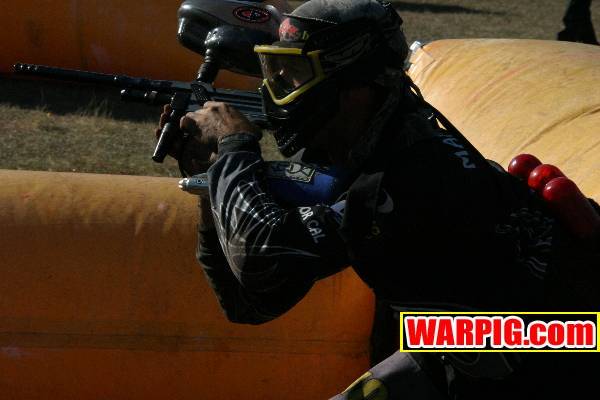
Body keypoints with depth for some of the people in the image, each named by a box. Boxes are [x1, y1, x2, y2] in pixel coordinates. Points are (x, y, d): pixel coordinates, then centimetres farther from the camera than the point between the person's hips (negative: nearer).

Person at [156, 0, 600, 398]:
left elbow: (268, 258, -32)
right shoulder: (335, 164, -1)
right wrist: (214, 179, -8)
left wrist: (235, 146, -18)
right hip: (452, 363, 8)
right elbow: (250, 302, 2)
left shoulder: (424, 169, -27)